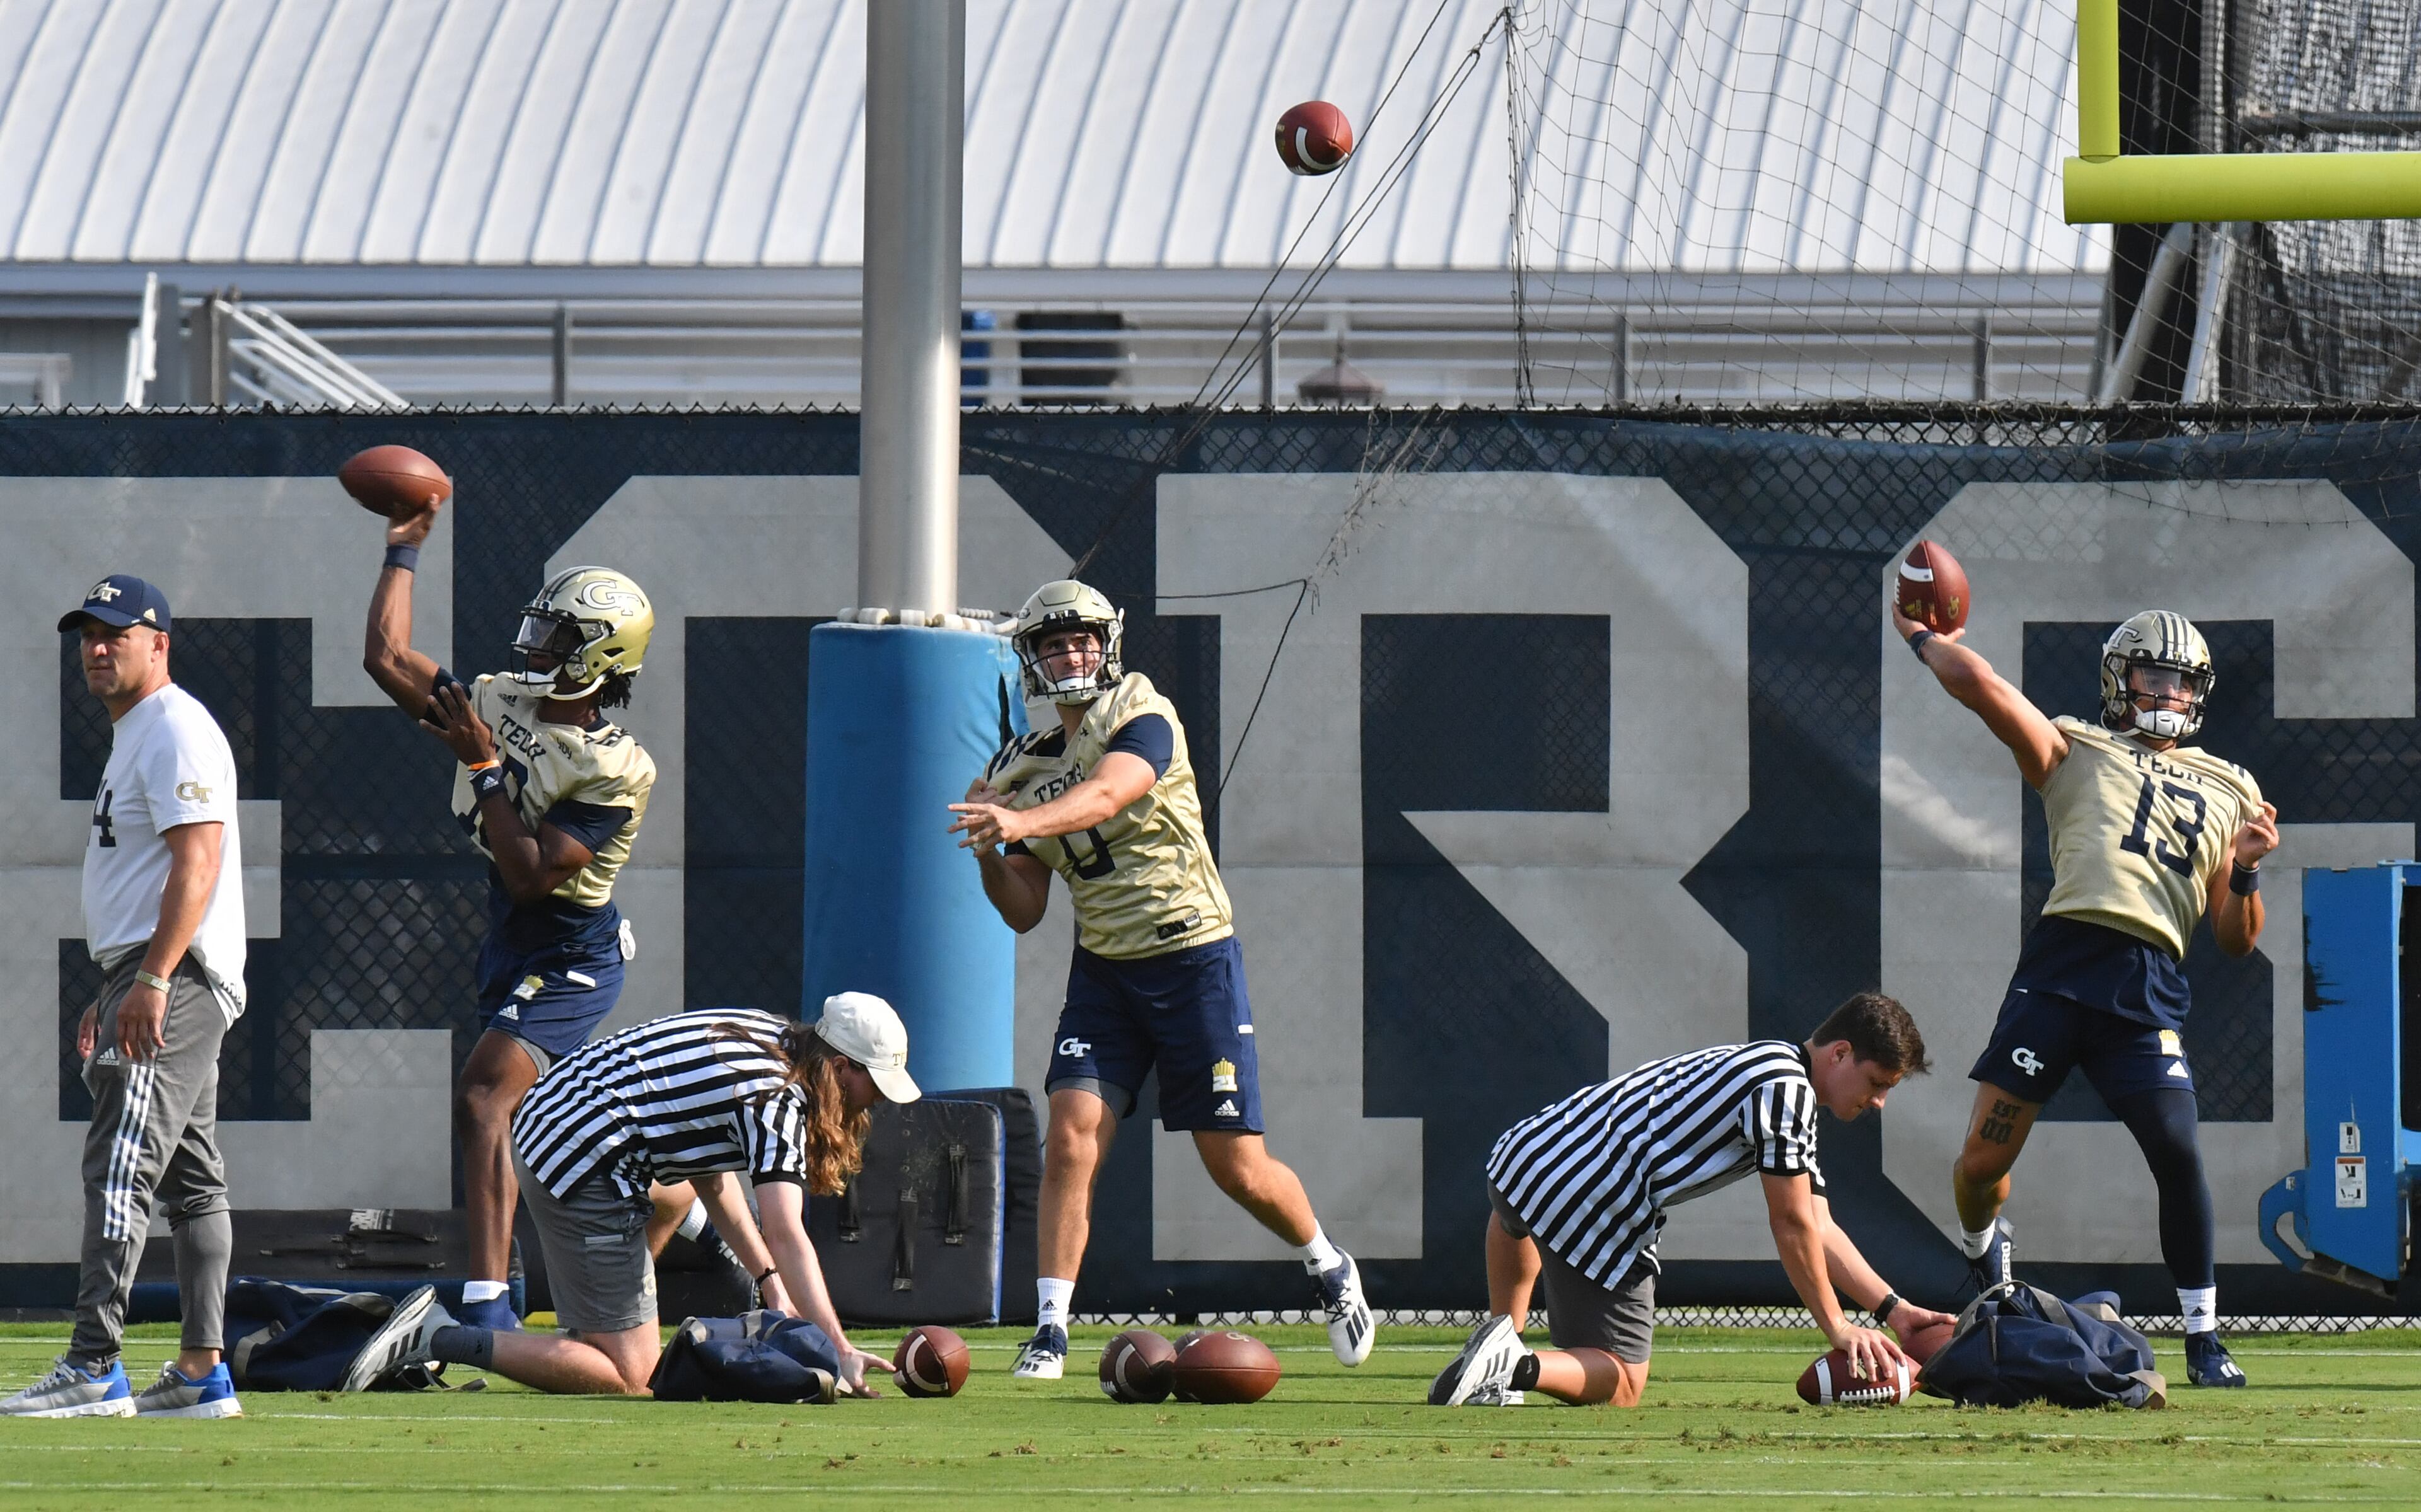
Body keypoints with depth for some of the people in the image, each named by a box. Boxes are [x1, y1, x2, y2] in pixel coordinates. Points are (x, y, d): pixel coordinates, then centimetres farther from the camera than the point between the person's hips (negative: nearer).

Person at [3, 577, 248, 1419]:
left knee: (120, 1163, -16)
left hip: (176, 973, -11)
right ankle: (202, 1373, 9)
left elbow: (198, 861, -22)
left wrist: (152, 980, -28)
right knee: (190, 1178, 9)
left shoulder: (175, 730, -11)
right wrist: (111, 994, 25)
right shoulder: (132, 736, 22)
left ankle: (94, 1366, -22)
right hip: (145, 976, 11)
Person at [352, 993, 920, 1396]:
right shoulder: (780, 1101, -13)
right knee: (629, 1378, -6)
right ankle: (443, 1340, -11)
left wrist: (769, 1280, 16)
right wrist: (840, 1352, -28)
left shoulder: (762, 1033, 14)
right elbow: (786, 1236, -23)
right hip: (589, 1171, -10)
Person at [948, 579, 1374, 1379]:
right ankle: (1051, 1329, -11)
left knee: (1239, 1167, 1)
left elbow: (1107, 795, -34)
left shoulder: (1144, 719, -11)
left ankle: (1329, 1267, 29)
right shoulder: (1028, 765, 7)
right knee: (1070, 1141, -15)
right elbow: (1024, 912, 9)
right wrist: (989, 853, -11)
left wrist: (1019, 822, -51)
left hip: (1195, 960, -4)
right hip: (1103, 974, 4)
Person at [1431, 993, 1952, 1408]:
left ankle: (1503, 1335, 39)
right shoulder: (1786, 1090, -10)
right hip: (1594, 1213, -10)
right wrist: (1836, 1328, -1)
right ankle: (1517, 1367, -21)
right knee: (1619, 1388, 1)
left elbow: (1819, 1229, 20)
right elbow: (1793, 1228, -9)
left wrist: (1892, 1308, 14)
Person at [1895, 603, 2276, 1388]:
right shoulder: (2076, 753, 17)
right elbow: (1980, 684, 5)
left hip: (2150, 988, 1)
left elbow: (2237, 941, 23)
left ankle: (2204, 1339, 4)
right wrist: (1924, 637, 22)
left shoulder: (2227, 791, 25)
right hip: (2061, 965, -1)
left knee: (2178, 1155, -12)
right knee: (1985, 1158, -2)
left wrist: (2245, 871, 4)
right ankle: (1982, 1247, 35)